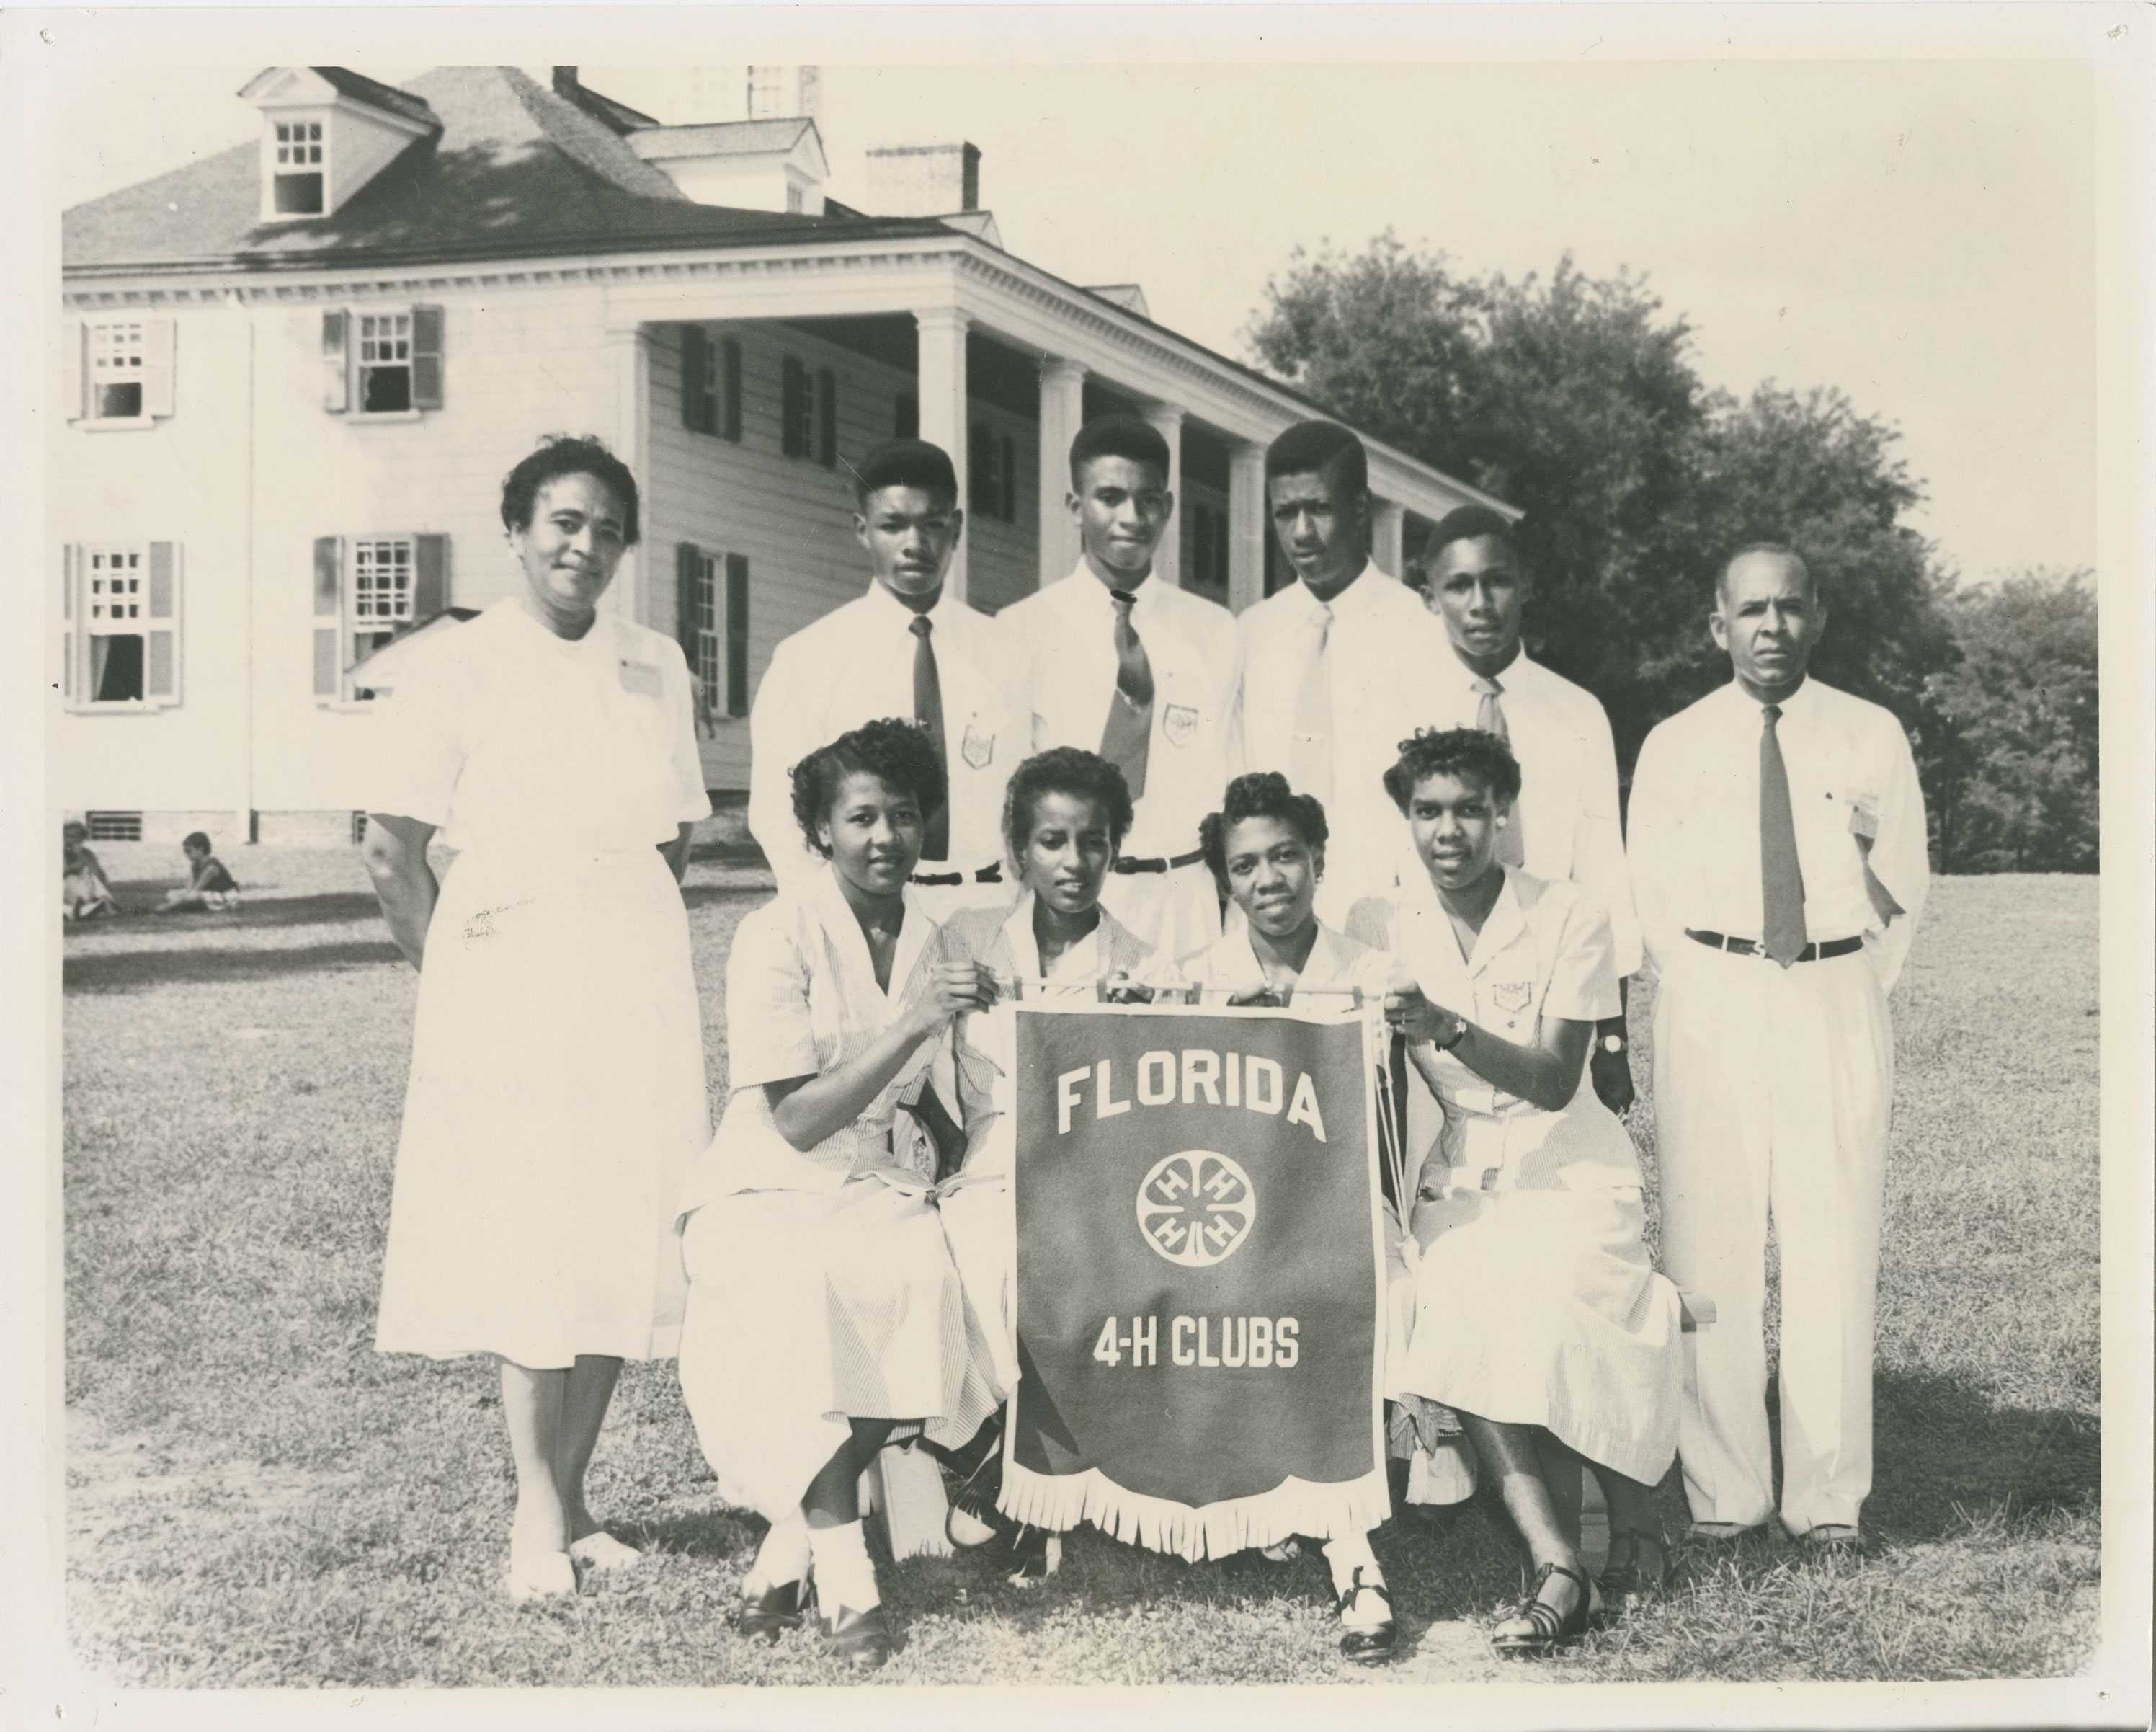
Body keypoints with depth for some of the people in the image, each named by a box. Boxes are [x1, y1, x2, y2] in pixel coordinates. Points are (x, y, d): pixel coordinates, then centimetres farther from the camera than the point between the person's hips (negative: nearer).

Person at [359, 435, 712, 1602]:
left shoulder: (656, 667, 11)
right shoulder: (455, 669, -1)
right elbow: (392, 849, -1)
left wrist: (622, 935, 9)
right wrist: (454, 970, -1)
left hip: (635, 974, 4)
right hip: (507, 977, -4)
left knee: (621, 1234, 3)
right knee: (529, 1237, -7)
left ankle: (570, 1496, 13)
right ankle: (537, 1515, 0)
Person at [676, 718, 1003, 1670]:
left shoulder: (935, 939, 7)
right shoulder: (776, 936, -9)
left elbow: (972, 1107, 13)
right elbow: (797, 1122, -16)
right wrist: (913, 1024, -23)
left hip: (883, 1196, 4)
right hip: (771, 1194, -4)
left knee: (930, 1280, -29)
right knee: (798, 1296, -36)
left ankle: (789, 1545, -12)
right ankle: (843, 1573, -25)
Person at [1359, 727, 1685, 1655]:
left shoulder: (1568, 919, -8)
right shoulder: (1388, 932, 2)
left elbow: (1554, 1083, -15)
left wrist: (1448, 1028, -28)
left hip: (1566, 1168, -2)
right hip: (1455, 1178, 3)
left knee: (1538, 1308, -29)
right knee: (1457, 1317, -26)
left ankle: (1631, 1508, -4)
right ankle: (1560, 1566, -27)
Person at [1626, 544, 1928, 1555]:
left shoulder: (1874, 738, 8)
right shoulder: (1674, 747, 7)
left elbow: (1908, 897, 13)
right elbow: (1651, 899, 9)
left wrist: (1879, 842, -5)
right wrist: (1709, 1000, 3)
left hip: (1835, 1005, 0)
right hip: (1710, 1003, 0)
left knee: (1835, 1248, 0)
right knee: (1709, 1251, -1)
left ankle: (1829, 1497, 8)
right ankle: (1722, 1493, 7)